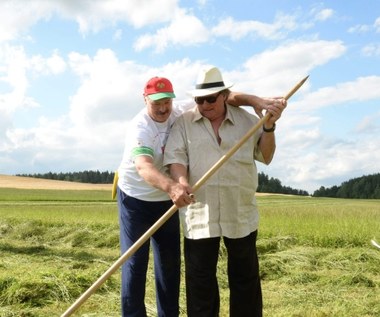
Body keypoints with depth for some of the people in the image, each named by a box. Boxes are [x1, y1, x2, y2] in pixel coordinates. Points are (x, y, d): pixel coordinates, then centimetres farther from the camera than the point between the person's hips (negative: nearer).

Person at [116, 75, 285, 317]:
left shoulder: (180, 112, -10)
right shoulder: (140, 128, -25)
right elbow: (143, 167, -43)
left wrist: (254, 100, -27)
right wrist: (172, 187, -61)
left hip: (167, 199, 5)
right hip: (136, 199, -5)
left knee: (170, 262, 11)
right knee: (135, 262, -5)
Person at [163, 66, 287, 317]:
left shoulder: (246, 120, 8)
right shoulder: (184, 123, 4)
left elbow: (265, 156, 10)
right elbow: (175, 158, -7)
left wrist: (269, 127, -5)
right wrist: (181, 182, -26)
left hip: (241, 213, 1)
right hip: (199, 215, -1)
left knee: (246, 277, 11)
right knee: (200, 279, 6)